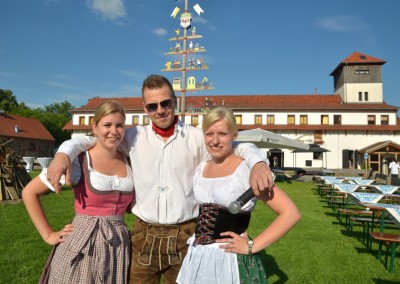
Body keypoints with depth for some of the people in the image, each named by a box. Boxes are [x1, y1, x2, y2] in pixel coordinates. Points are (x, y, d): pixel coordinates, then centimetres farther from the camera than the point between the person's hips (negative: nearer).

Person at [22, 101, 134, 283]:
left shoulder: (129, 163, 4)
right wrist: (48, 235, -5)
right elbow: (29, 192, -4)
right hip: (81, 247, -4)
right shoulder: (79, 161, -10)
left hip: (119, 247, 4)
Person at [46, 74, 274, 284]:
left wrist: (259, 163, -27)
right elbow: (89, 139, 5)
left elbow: (240, 147, -5)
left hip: (185, 236, -1)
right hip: (144, 235, 1)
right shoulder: (135, 137, 2)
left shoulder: (196, 137, -2)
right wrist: (63, 154, -16)